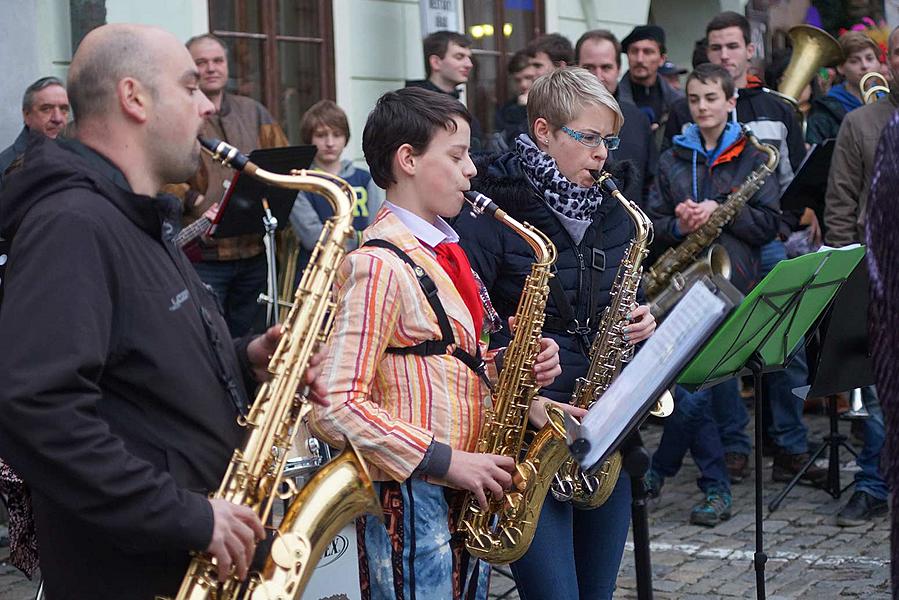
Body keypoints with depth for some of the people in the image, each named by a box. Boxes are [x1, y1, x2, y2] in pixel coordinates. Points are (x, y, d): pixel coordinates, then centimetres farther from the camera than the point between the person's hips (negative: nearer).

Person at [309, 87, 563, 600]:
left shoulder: (444, 251, 13)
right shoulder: (378, 264, -17)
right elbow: (336, 405, -23)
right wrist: (445, 461, -22)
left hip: (469, 491, 9)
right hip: (413, 496, -9)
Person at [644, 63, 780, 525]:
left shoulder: (753, 158, 6)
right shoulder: (672, 159, 14)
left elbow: (769, 223, 0)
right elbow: (652, 223, 13)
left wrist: (719, 211, -12)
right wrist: (678, 225, -8)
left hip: (731, 284, -3)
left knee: (693, 391, -8)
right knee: (688, 389, 0)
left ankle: (660, 470, 9)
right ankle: (716, 487, 12)